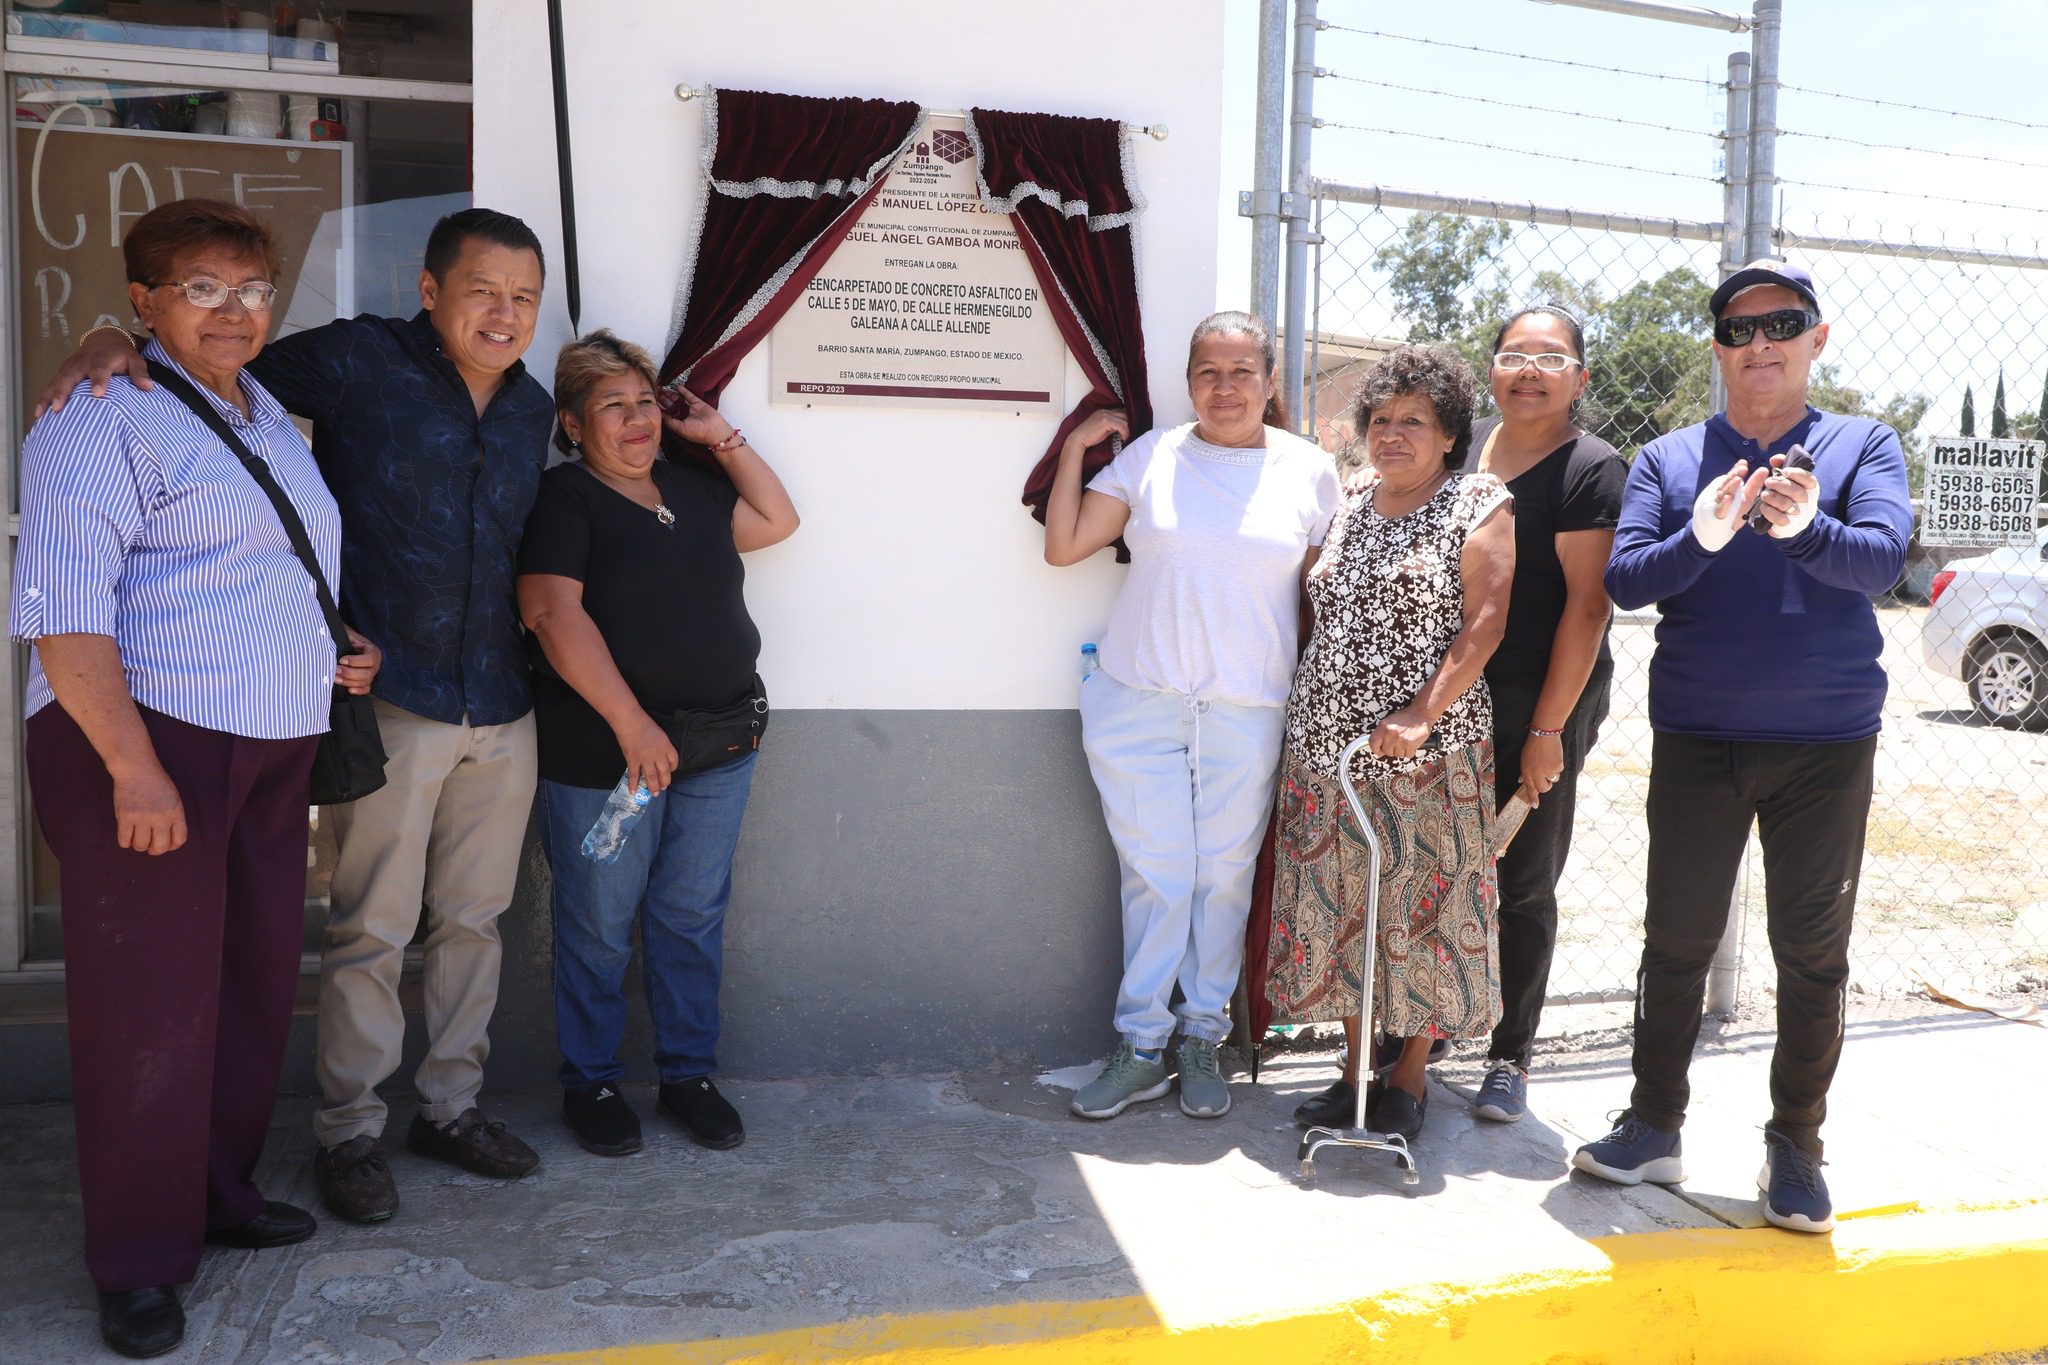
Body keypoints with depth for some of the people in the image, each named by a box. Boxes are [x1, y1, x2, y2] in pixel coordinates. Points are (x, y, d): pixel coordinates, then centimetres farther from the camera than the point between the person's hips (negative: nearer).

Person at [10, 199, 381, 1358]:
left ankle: (224, 1193, 31)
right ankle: (142, 1262, 12)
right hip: (143, 743, -8)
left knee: (257, 982, 14)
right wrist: (134, 768, -24)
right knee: (151, 999, -2)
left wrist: (343, 648, 12)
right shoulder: (108, 417, -8)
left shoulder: (272, 418, 17)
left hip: (271, 749, 8)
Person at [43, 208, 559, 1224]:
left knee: (473, 918, 13)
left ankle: (450, 1104, 28)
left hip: (504, 710, 6)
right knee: (372, 929, 1)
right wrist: (115, 343, -20)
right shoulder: (358, 363, -5)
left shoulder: (532, 408, 12)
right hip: (392, 703, -5)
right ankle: (348, 1131, 18)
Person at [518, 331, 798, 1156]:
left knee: (693, 917, 12)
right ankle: (590, 1084, 22)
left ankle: (689, 1073, 25)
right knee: (599, 926, 6)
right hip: (601, 754, -6)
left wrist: (721, 437, 12)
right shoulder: (563, 497, -7)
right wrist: (631, 723, -20)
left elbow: (777, 520, 20)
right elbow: (553, 612, -17)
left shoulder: (691, 486, 14)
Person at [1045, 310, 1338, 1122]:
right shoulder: (1150, 456, 4)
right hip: (1137, 705, 0)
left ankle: (1203, 1039, 24)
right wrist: (1074, 449, -1)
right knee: (1154, 876, 4)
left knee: (1224, 877, 8)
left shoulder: (1310, 471, 5)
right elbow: (1063, 547, 2)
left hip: (1248, 713, 0)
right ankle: (1140, 1047, 16)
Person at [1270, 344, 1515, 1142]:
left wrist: (1422, 716, -18)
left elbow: (1484, 624, -9)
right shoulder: (1349, 501, 14)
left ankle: (1410, 1076, 18)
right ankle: (1354, 1067, 21)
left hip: (1426, 751, -5)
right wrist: (1305, 714, 9)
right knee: (1335, 905, 8)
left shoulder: (1479, 504, -1)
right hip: (1327, 741, 5)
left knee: (1419, 903, 2)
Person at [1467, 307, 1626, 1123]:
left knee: (1524, 886, 5)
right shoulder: (1467, 444, 9)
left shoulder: (1591, 469, -8)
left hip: (1540, 703, -5)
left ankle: (1510, 1056, 19)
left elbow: (1588, 605, -13)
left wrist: (1548, 728, -16)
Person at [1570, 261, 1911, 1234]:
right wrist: (1699, 540, -26)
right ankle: (1653, 1127, 20)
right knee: (1675, 942, 7)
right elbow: (1623, 579, -6)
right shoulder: (1667, 460, 5)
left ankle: (1794, 1147, 22)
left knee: (1813, 951, 7)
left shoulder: (1863, 447, 4)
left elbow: (1883, 557, -13)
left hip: (1827, 742, 0)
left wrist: (1807, 529, -34)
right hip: (1696, 741, 1)